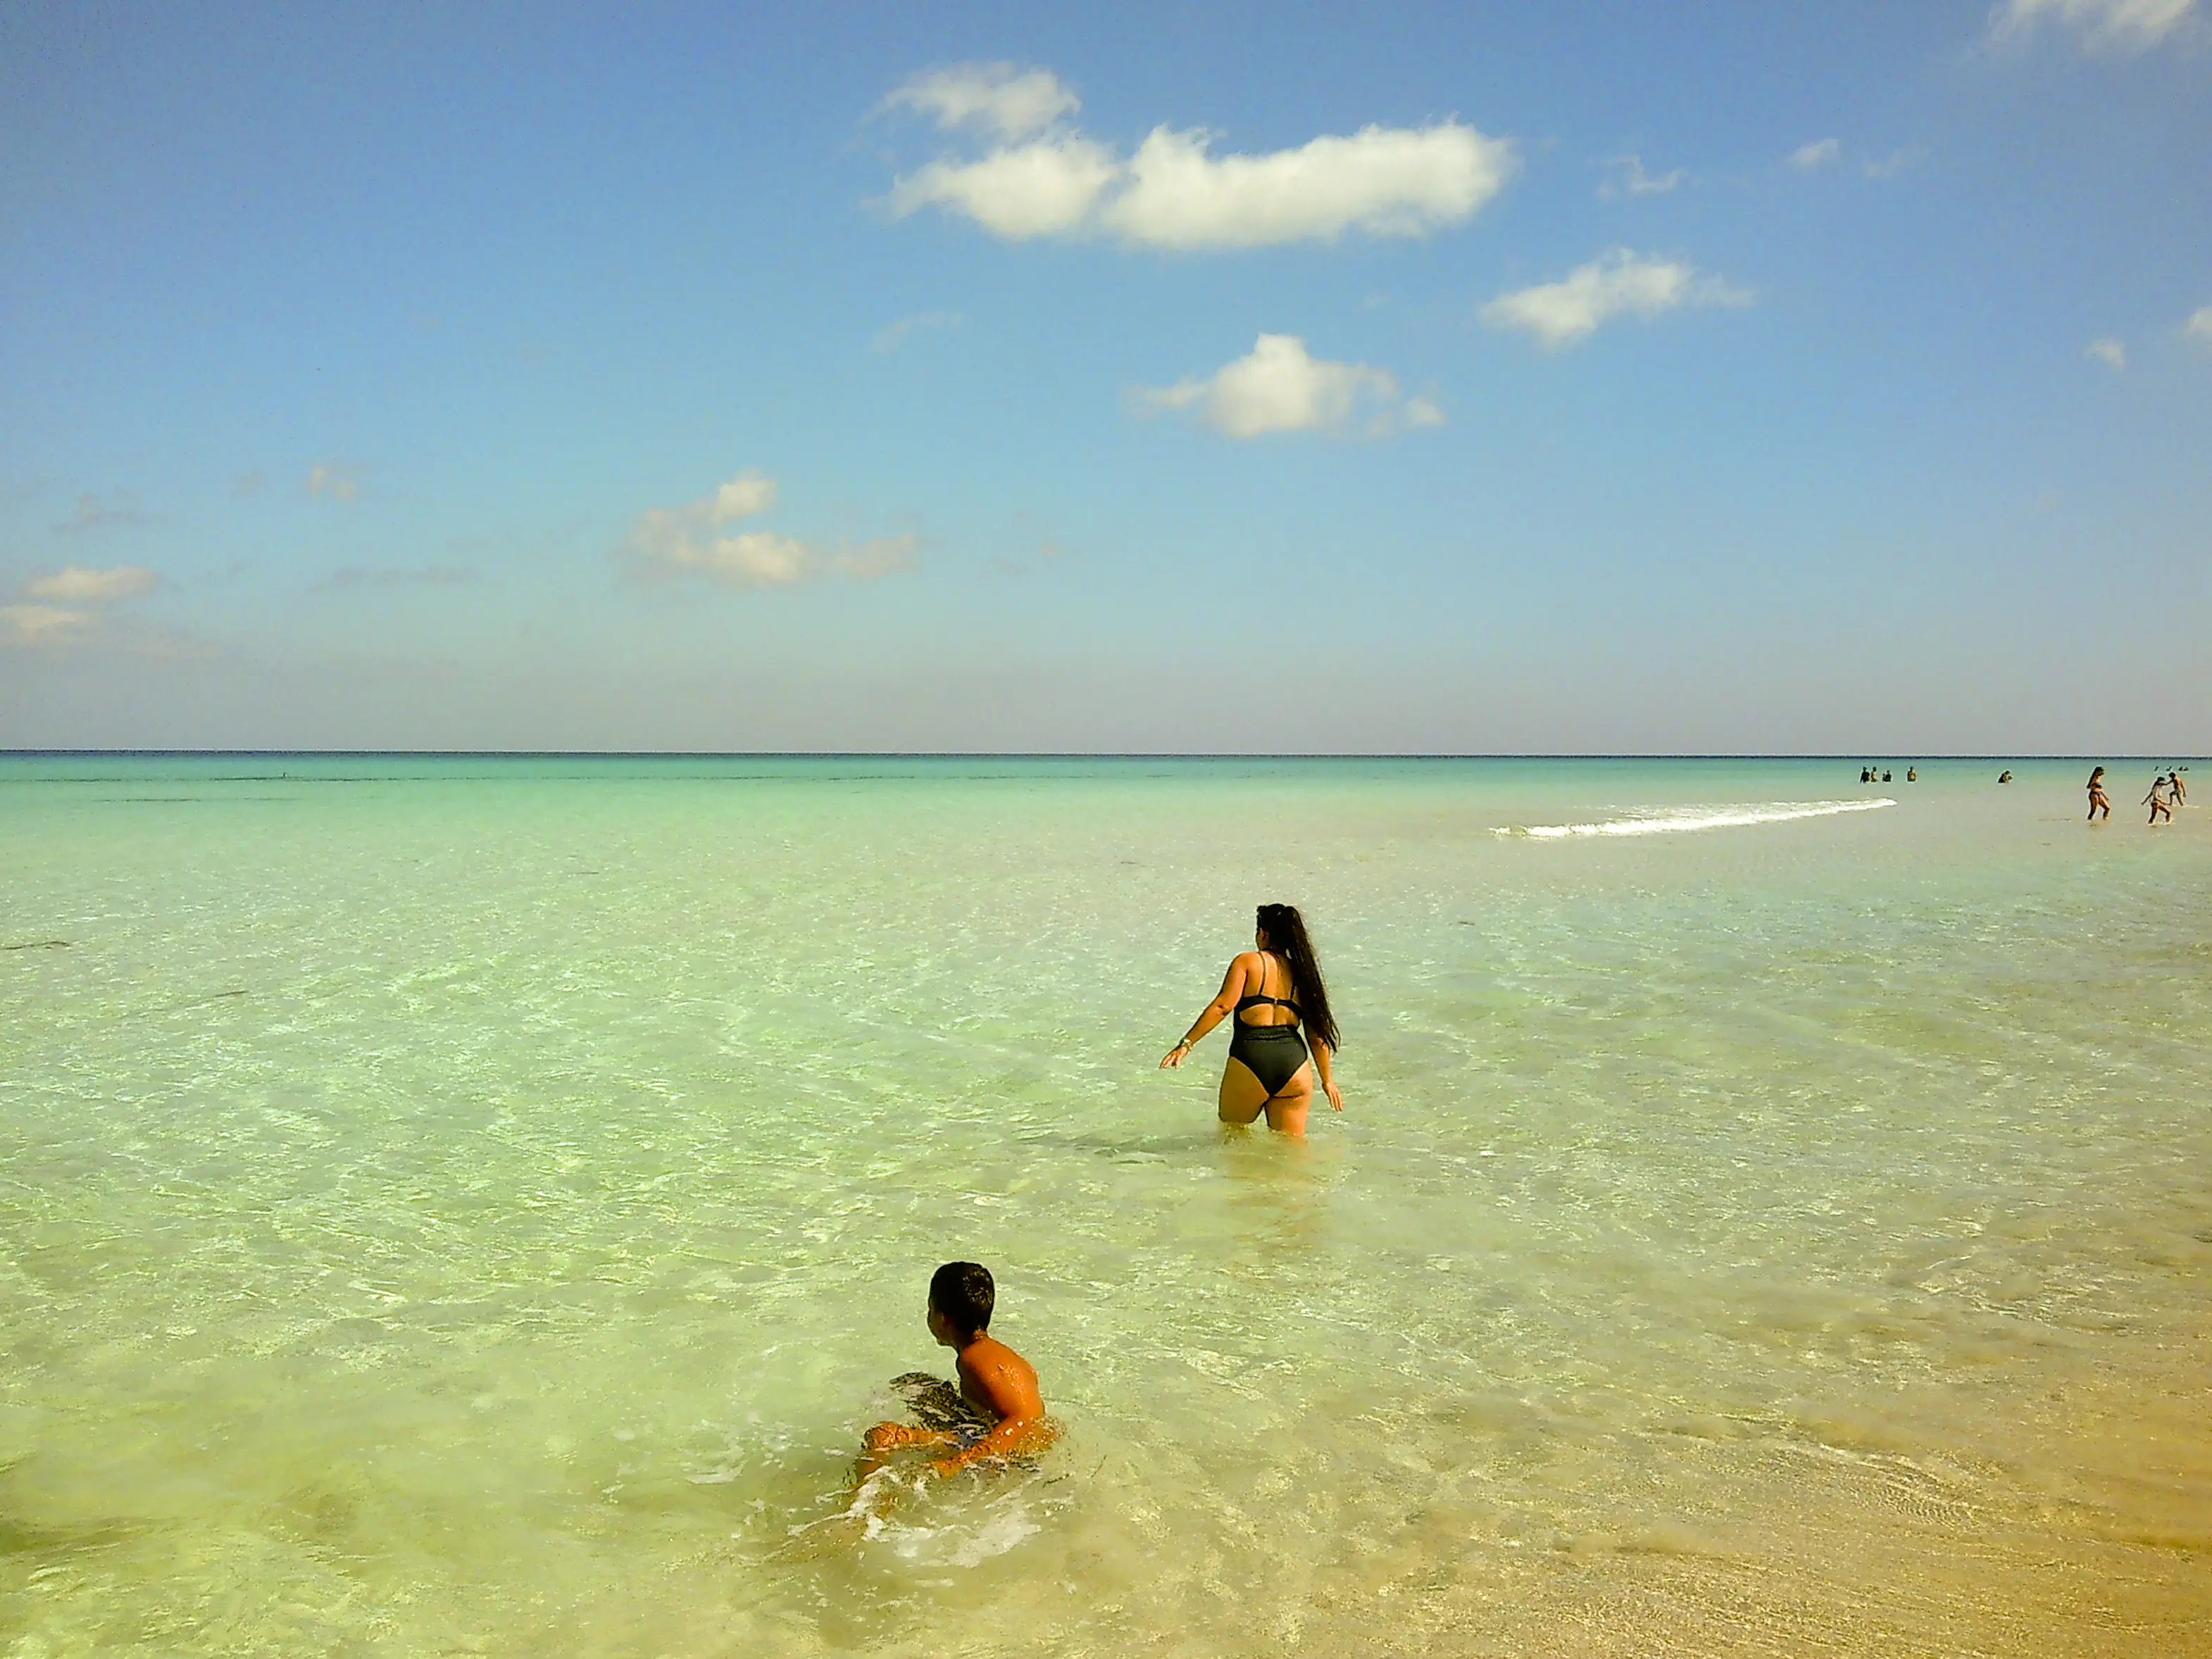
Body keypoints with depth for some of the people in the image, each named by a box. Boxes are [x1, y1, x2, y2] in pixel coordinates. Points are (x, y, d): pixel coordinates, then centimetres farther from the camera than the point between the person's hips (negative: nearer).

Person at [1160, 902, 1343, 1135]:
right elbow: (1318, 1036, 13)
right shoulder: (1302, 973, 14)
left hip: (1250, 1059, -3)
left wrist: (1187, 1044, -10)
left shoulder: (1248, 962, 3)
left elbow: (1223, 1005, -11)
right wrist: (1327, 1081, 23)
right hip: (1294, 1062, 3)